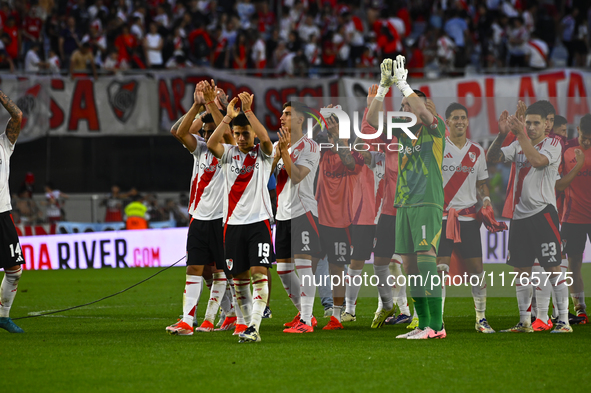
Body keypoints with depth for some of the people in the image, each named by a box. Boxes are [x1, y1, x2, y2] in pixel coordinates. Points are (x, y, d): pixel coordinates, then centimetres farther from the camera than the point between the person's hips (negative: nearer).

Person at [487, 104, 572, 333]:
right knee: (521, 269, 7)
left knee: (552, 267, -9)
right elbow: (492, 158, 2)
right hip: (520, 214, 6)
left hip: (543, 212, -6)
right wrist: (502, 134, -13)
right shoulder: (518, 146, 13)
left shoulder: (552, 145, -2)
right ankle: (524, 321, 15)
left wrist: (521, 134, -20)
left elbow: (537, 160, -21)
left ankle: (563, 321, -7)